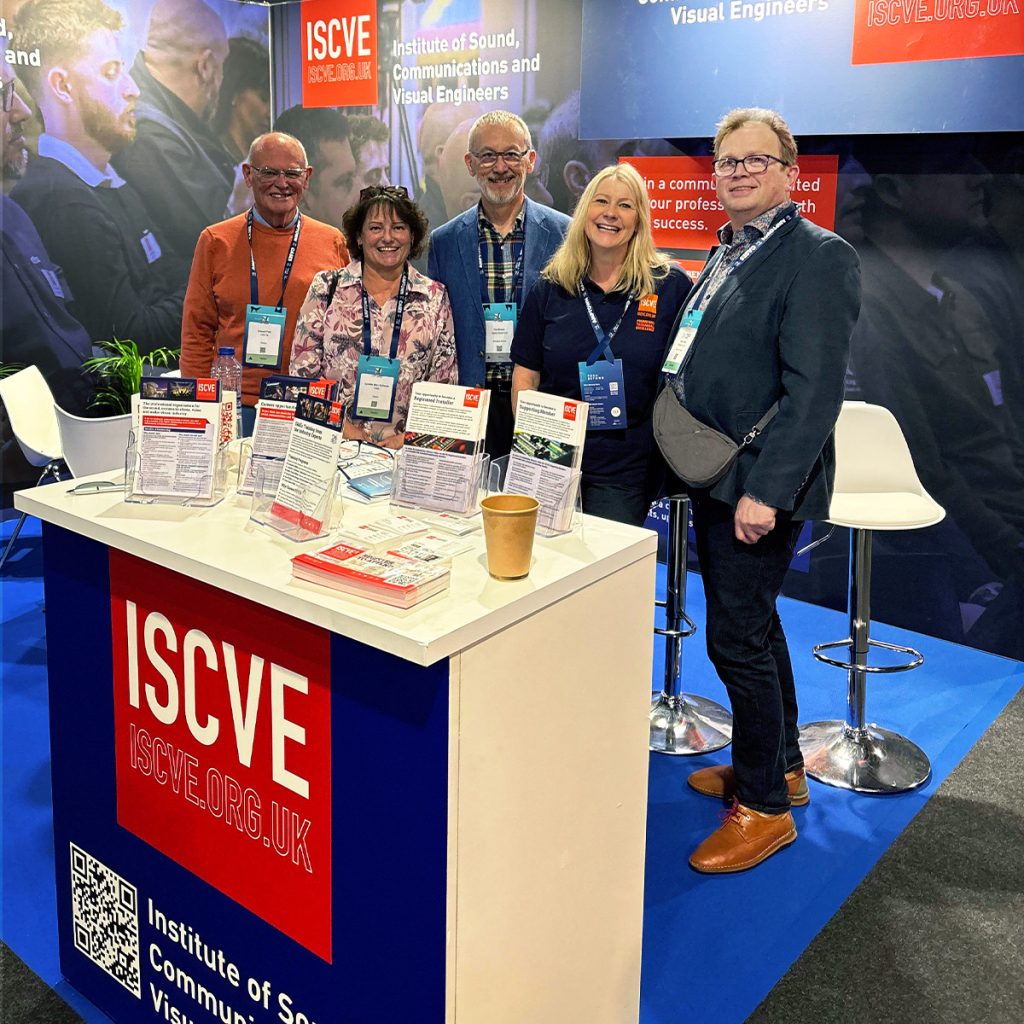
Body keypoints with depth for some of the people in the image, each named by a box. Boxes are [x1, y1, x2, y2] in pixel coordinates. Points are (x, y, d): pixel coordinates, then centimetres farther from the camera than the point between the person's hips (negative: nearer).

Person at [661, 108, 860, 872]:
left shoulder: (819, 257, -13)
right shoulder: (728, 256, 15)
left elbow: (814, 388, -21)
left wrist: (765, 489, -25)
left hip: (759, 486, -9)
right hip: (713, 478, 9)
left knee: (737, 638, -3)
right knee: (753, 626, 19)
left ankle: (764, 805, 14)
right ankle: (779, 764, 36)